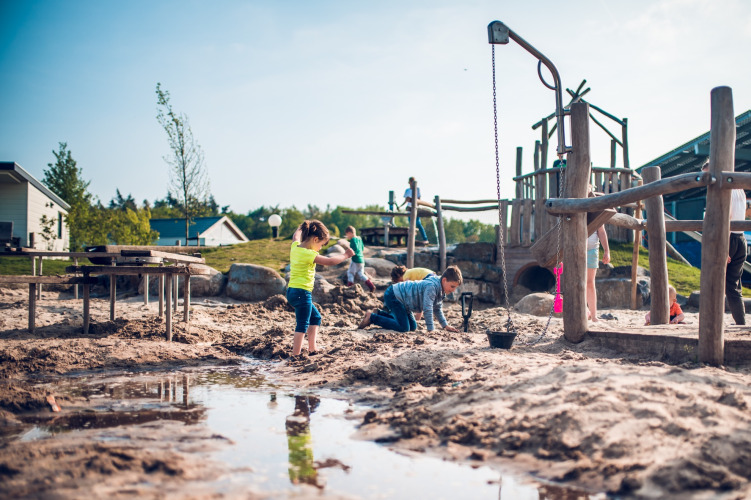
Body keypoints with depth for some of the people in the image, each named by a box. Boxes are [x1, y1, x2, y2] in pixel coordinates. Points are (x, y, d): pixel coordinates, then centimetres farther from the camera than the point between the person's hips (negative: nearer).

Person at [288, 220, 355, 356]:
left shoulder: (295, 246, 5)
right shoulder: (309, 254, -19)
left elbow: (296, 235, 30)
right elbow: (330, 261, -18)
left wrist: (302, 227, 47)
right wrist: (345, 255, -3)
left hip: (293, 291, 10)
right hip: (302, 293, -10)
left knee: (315, 317, 20)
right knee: (303, 325, -5)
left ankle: (312, 348, 20)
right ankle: (295, 354, -6)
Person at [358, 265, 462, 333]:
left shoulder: (440, 289, 5)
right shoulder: (431, 286, -28)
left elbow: (437, 309, 18)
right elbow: (427, 309, -30)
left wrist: (445, 325, 12)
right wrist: (431, 330, -27)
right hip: (393, 295, -11)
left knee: (412, 327, 15)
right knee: (404, 327, -21)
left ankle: (378, 314, 21)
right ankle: (372, 317, -10)